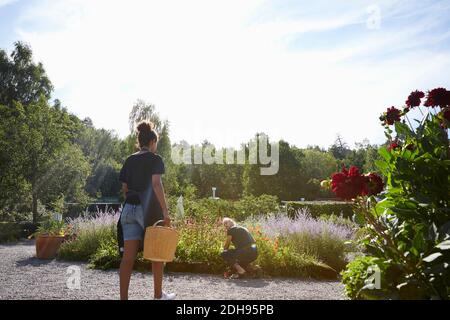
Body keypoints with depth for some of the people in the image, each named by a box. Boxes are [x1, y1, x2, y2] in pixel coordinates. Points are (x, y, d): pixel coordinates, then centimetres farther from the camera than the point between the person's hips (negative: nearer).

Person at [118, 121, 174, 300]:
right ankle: (158, 295, 23)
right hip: (149, 209, -5)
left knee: (128, 256, 1)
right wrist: (165, 211, -20)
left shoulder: (130, 160, 13)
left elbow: (124, 188, 13)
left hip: (129, 209, 5)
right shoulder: (154, 159, -4)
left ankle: (123, 297, 0)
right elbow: (156, 184, -17)